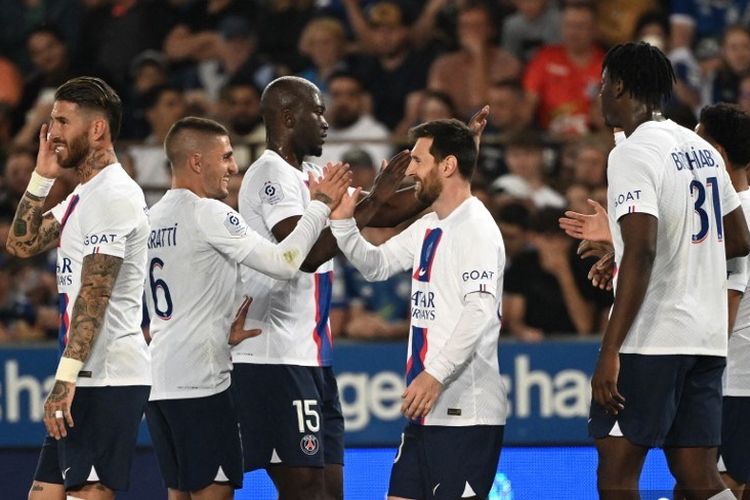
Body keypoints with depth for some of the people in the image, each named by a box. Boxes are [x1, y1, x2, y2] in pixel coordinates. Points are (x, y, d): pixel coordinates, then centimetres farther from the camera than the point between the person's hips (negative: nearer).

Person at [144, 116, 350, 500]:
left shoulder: (152, 218, 15)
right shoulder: (208, 213, -11)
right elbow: (282, 263, -15)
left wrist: (223, 333, 17)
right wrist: (321, 206, -4)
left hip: (157, 379, 9)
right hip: (198, 381, -9)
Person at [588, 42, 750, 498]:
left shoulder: (633, 153, -11)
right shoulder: (702, 149, 15)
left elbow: (642, 251, -21)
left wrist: (610, 352, -23)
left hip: (652, 340, -8)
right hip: (708, 338, 8)